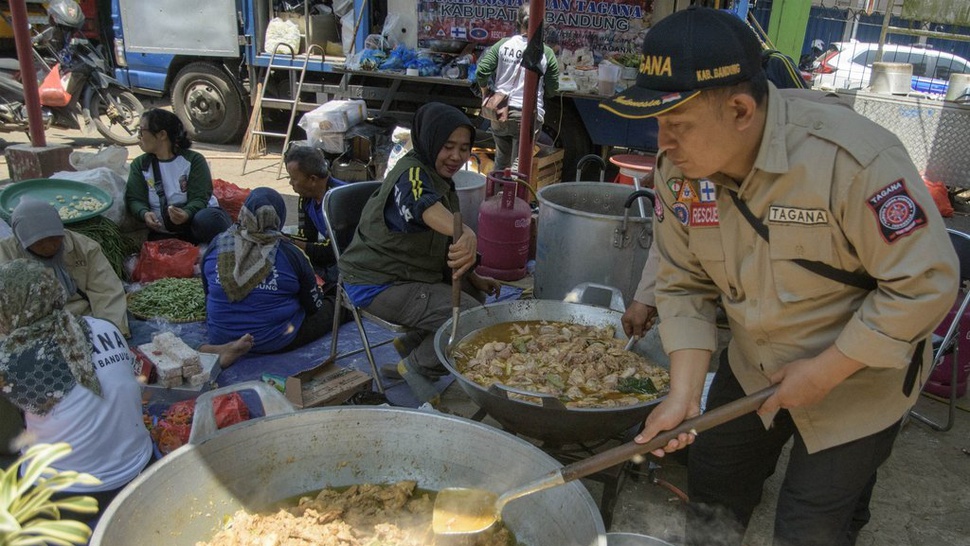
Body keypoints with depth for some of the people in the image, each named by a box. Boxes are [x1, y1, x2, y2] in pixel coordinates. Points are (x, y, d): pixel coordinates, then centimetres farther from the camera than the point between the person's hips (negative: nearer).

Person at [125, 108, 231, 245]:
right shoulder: (139, 165, 11)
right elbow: (135, 199, 1)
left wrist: (186, 214, -33)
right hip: (162, 231, 3)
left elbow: (199, 197, -10)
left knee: (208, 219, -37)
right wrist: (145, 214, -24)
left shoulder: (193, 160, 0)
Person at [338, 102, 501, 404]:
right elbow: (425, 206, -46)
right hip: (380, 283, -10)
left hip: (412, 272, 10)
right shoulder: (411, 174, -20)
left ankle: (410, 345, 19)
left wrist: (473, 277, 12)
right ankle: (418, 367, 1)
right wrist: (466, 234, -66)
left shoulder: (440, 178, 12)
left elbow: (444, 244, 21)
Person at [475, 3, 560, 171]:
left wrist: (485, 92, 12)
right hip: (528, 116, -3)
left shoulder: (503, 44, -2)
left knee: (501, 160, 22)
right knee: (518, 164, 3)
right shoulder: (546, 53, -7)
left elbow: (481, 72, -6)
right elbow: (553, 89, -2)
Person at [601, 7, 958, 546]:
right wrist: (684, 394, -16)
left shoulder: (852, 158, -32)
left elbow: (926, 282, -25)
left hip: (856, 376, -4)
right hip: (753, 367, 5)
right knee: (714, 490, 19)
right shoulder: (680, 168, -16)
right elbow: (685, 285, -8)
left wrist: (822, 374, -21)